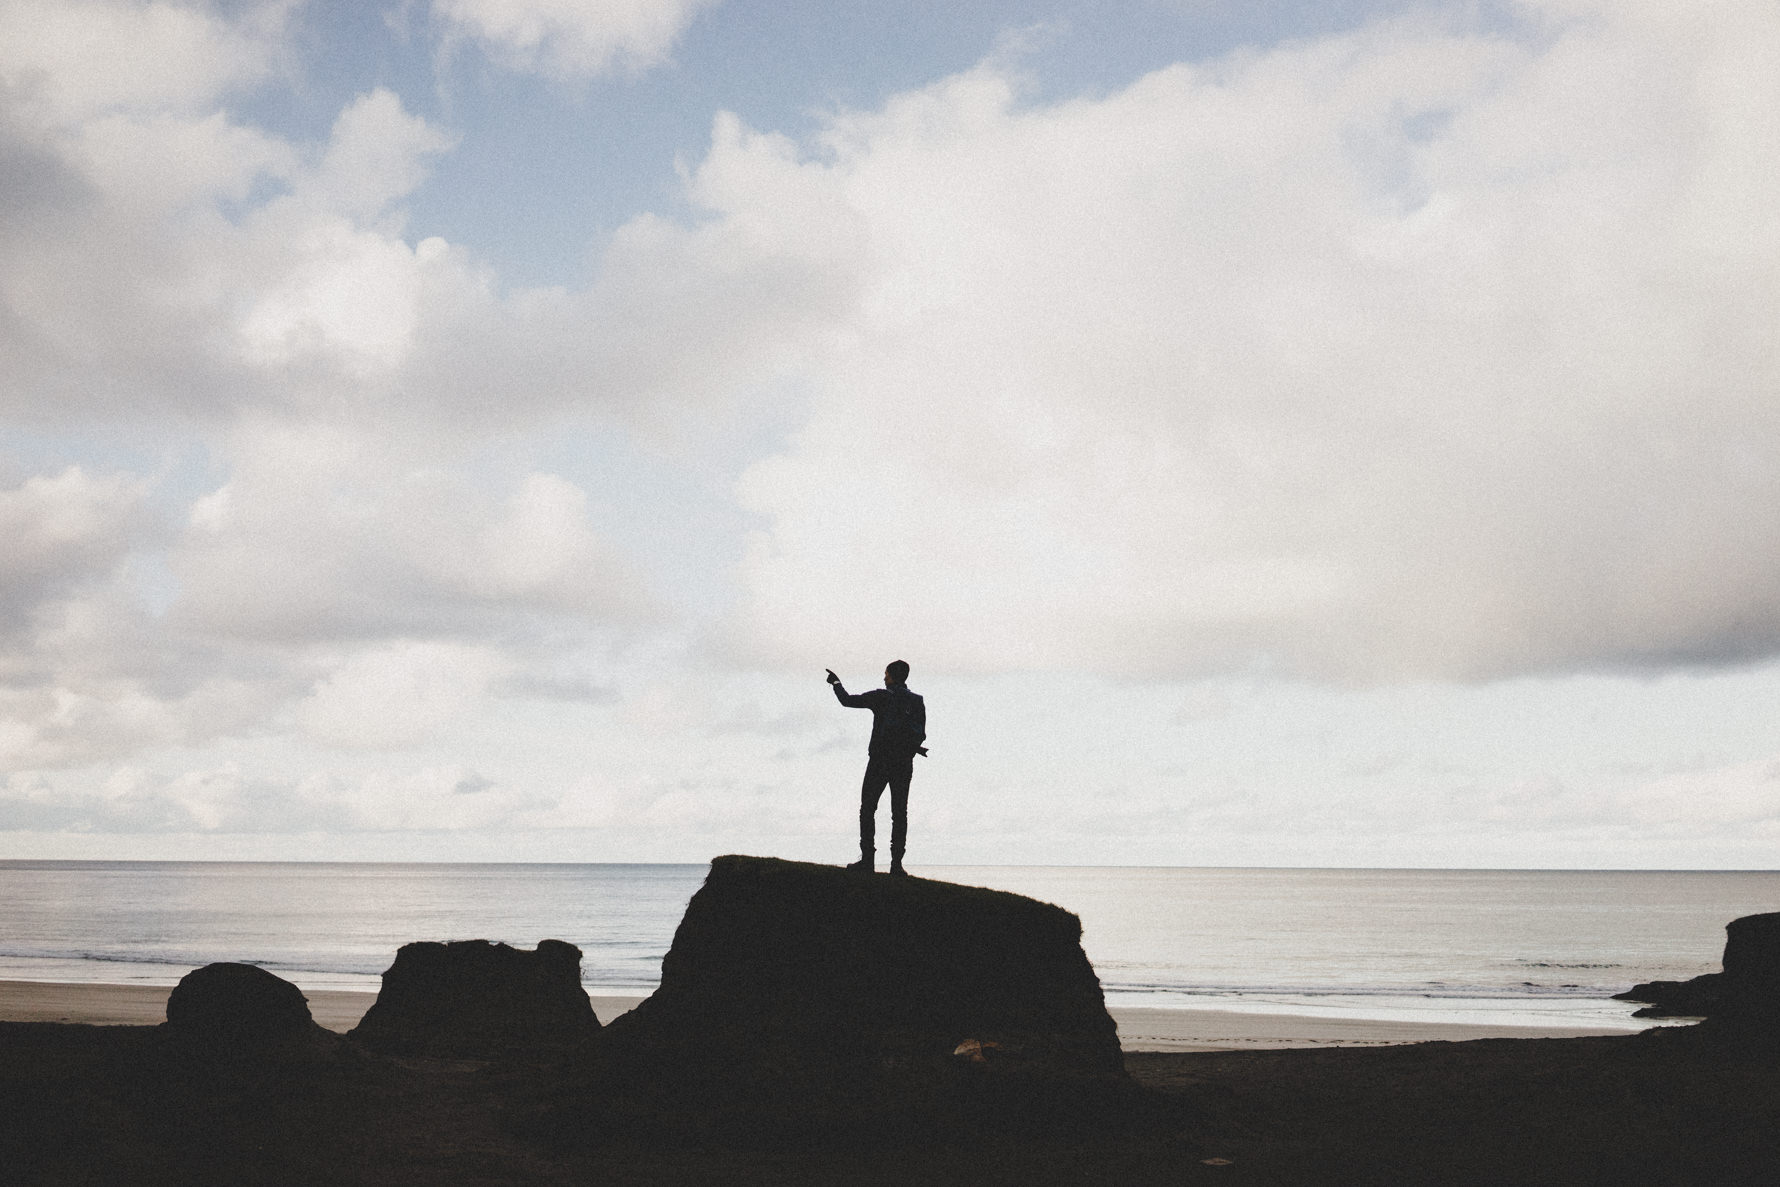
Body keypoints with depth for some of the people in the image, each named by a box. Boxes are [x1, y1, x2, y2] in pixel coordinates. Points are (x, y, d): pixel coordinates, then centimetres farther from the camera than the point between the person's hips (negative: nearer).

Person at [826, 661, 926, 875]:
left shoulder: (882, 697, -6)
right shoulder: (917, 702, 5)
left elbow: (848, 700, -1)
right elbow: (921, 735, 3)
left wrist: (836, 684, 17)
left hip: (879, 763, -3)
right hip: (904, 765, 3)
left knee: (867, 810, 5)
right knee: (899, 813, 5)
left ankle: (867, 859, -1)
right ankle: (896, 863, -1)